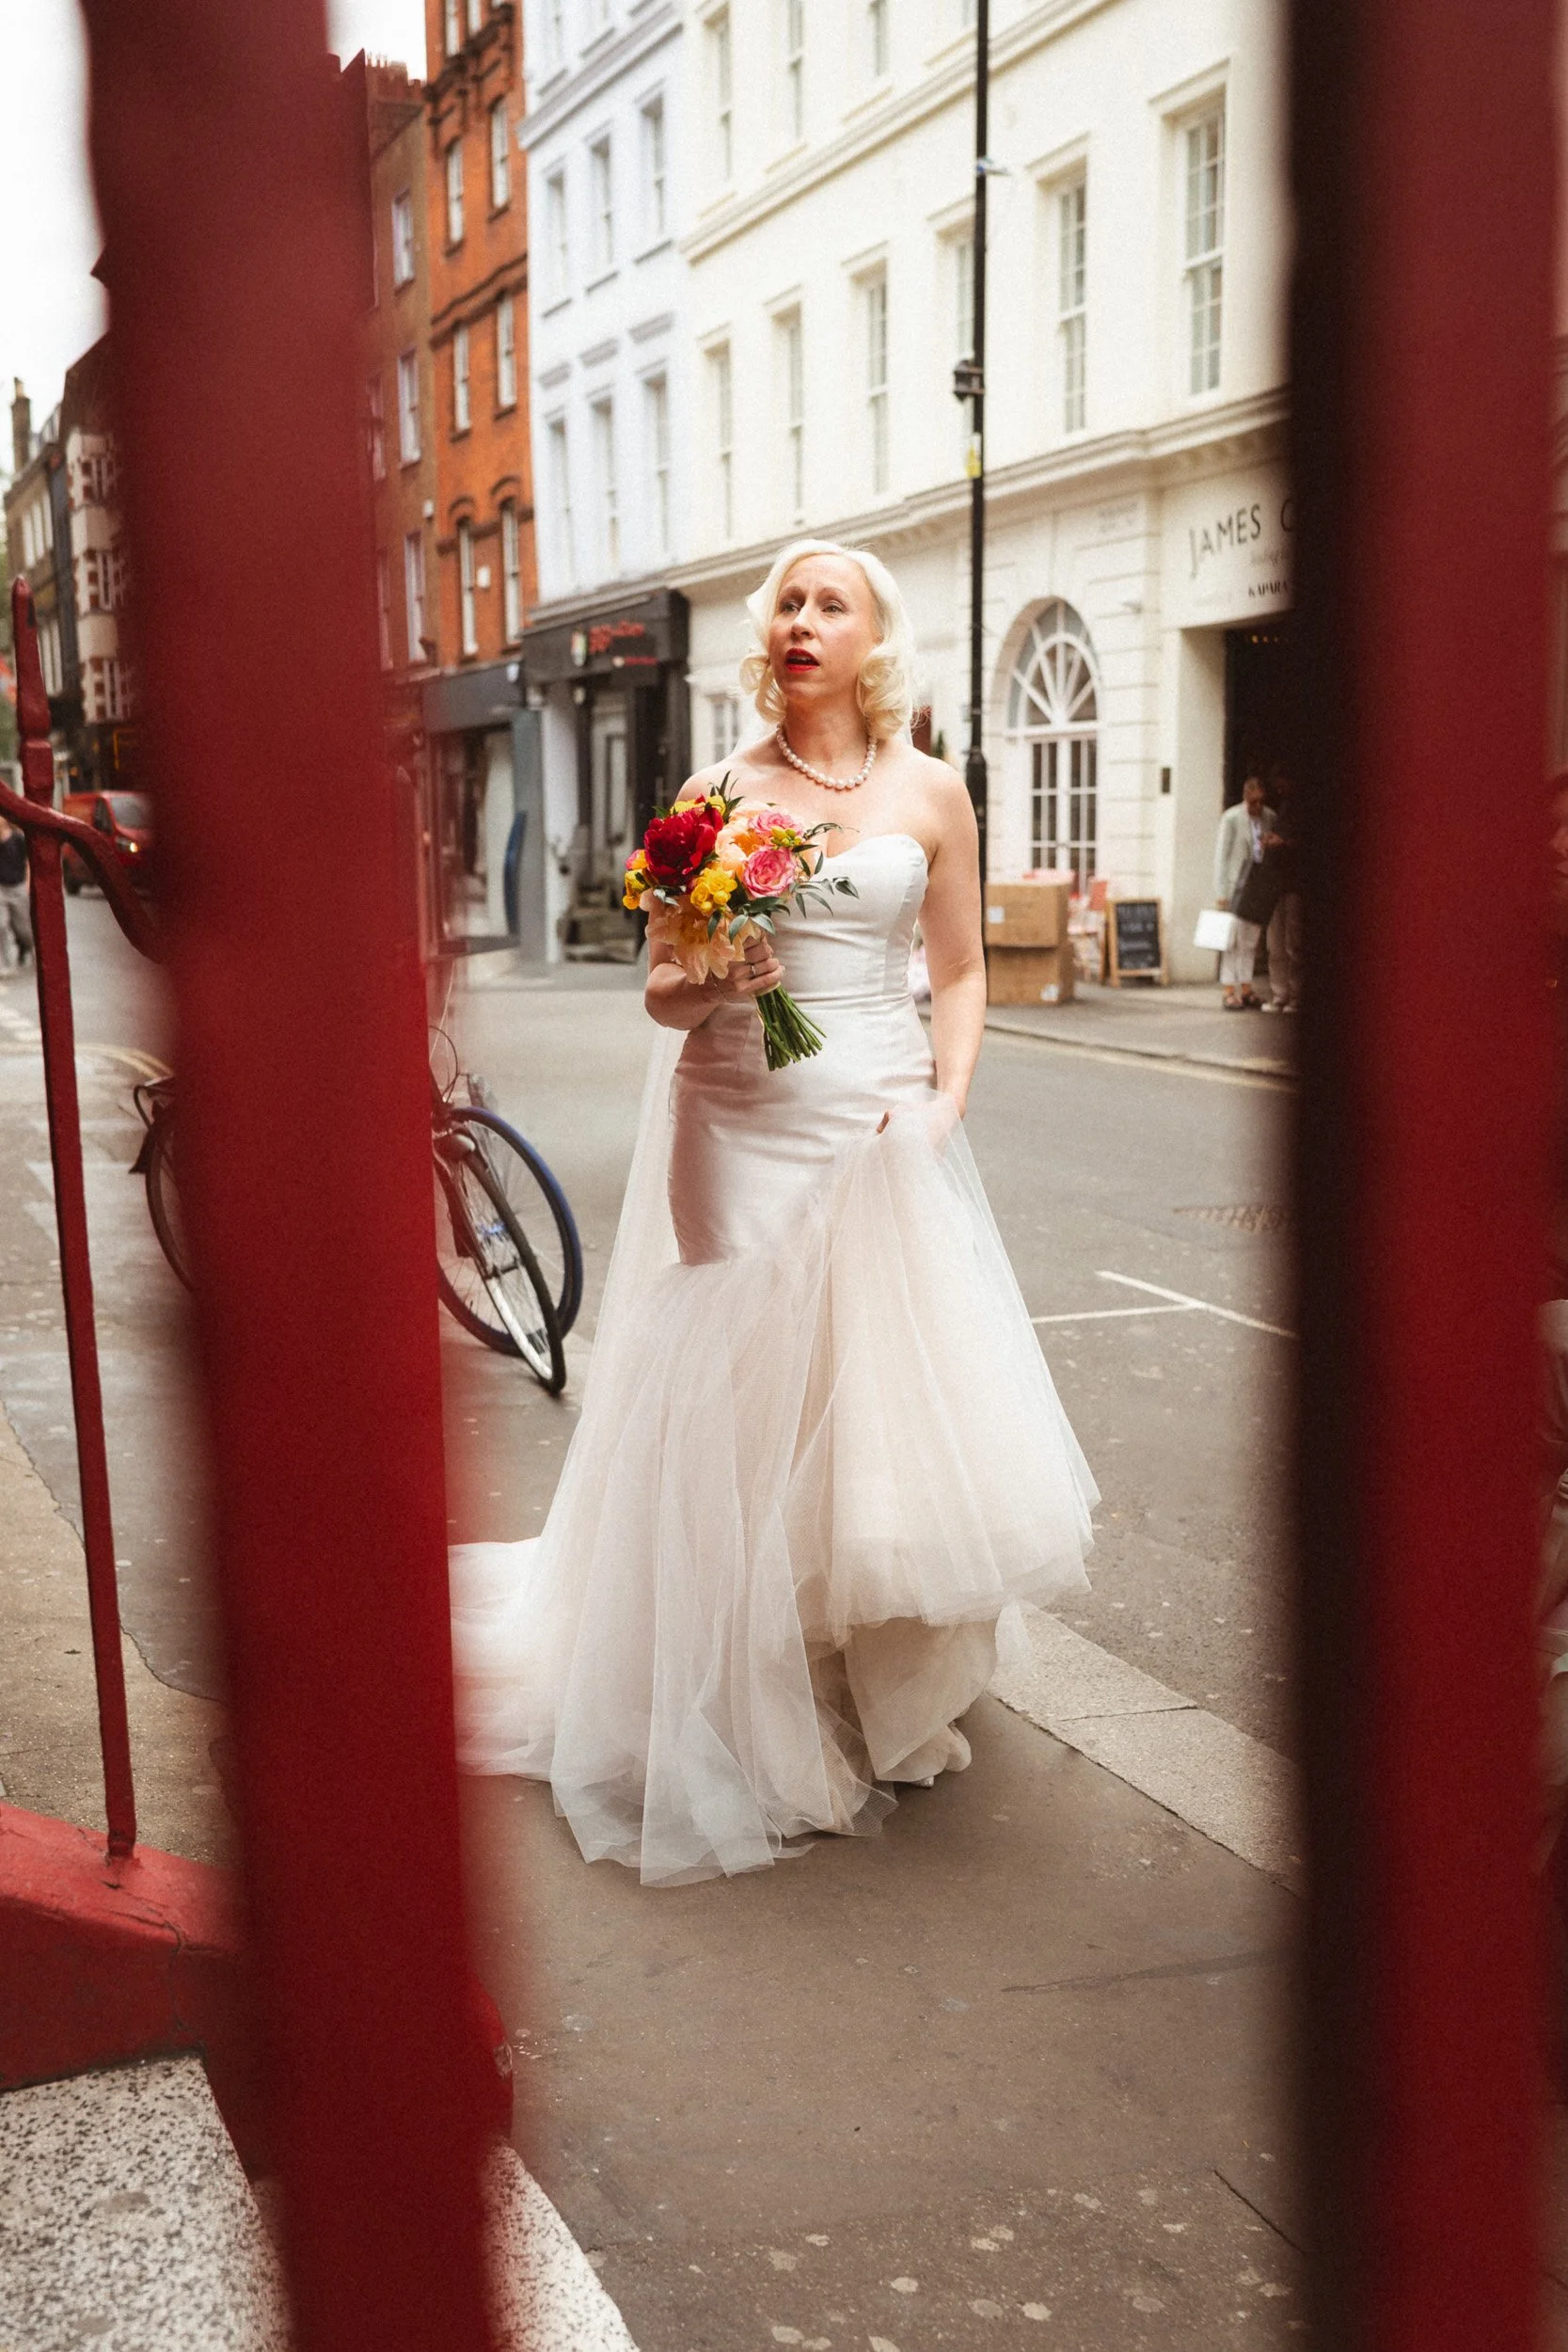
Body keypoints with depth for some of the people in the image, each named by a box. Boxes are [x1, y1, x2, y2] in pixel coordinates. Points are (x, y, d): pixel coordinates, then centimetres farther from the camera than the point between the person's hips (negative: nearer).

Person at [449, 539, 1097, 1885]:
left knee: (897, 1397, 0)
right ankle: (762, 1725, 11)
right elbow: (660, 990, 7)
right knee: (742, 1403, -2)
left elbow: (963, 974, 10)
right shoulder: (717, 794, 5)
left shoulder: (931, 794, 7)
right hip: (740, 1130, -1)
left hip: (883, 1126, 1)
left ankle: (895, 1708, 19)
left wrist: (944, 1105, -5)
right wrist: (709, 986, -15)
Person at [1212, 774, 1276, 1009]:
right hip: (1237, 883, -5)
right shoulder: (1231, 818, -6)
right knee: (1234, 939, -7)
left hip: (1260, 882, 5)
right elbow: (1221, 855, -7)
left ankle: (1246, 987, 16)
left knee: (1251, 940, 9)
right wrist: (1220, 893, -11)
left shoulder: (1270, 817, 7)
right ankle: (1229, 991, -4)